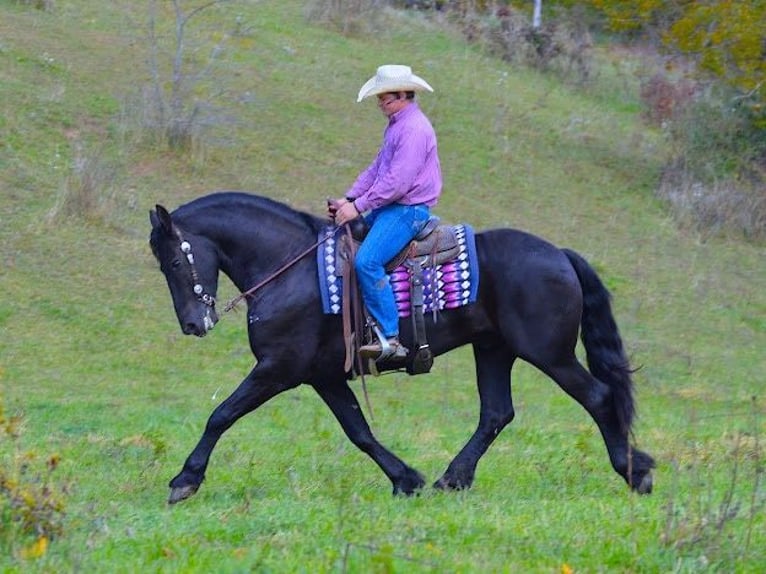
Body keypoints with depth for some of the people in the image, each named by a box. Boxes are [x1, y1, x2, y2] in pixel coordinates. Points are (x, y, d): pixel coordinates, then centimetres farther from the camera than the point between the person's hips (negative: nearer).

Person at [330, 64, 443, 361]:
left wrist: (358, 206, -19)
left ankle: (390, 338, -27)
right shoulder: (396, 125, 16)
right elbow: (376, 168, 20)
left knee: (367, 261, -26)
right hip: (390, 207, 11)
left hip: (408, 210, -11)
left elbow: (397, 181, -23)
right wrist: (349, 199, 8)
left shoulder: (414, 129, -18)